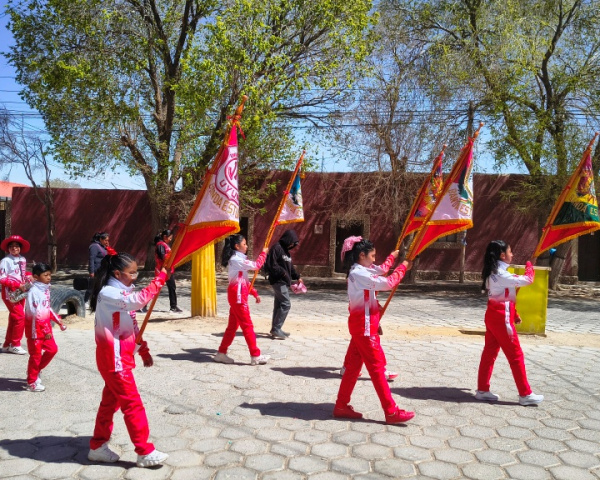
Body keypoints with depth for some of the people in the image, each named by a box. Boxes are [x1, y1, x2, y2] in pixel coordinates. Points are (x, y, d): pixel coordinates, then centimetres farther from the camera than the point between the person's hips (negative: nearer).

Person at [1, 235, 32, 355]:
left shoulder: (22, 259, 8)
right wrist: (18, 285, -22)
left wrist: (28, 277, 0)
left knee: (13, 319, 13)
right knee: (20, 317, -10)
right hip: (10, 293, -7)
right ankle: (15, 345, 3)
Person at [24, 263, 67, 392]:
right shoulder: (34, 291, -21)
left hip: (46, 327, 8)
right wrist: (45, 330, -20)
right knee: (36, 355, 3)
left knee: (52, 349, 12)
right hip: (35, 328, -8)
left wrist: (59, 321, 13)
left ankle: (35, 371, 32)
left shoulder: (46, 289, 6)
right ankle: (31, 382, 18)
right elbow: (35, 314, -22)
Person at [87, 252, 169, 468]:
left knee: (110, 402, 17)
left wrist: (144, 350, 15)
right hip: (113, 358, -10)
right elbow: (140, 300, -36)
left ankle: (98, 447, 28)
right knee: (133, 404, -5)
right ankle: (145, 452, 3)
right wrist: (160, 278, -30)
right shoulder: (108, 293, -19)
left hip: (120, 357, 10)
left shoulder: (121, 293, 12)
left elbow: (132, 326, 16)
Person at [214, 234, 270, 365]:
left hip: (237, 295, 10)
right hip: (238, 295, -10)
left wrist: (254, 293, 16)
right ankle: (255, 356, -2)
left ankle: (221, 353, 17)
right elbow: (256, 265, -20)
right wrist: (263, 253, -5)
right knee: (247, 325, -6)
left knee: (233, 325, 12)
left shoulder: (237, 259, 17)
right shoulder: (236, 259, -14)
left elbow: (244, 280, 20)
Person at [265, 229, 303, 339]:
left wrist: (297, 277, 18)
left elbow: (290, 266, 25)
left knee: (279, 305, 11)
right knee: (286, 304, -11)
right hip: (278, 281, -10)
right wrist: (282, 273, -19)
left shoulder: (286, 250, 17)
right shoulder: (276, 248, -13)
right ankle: (276, 329, -7)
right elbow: (271, 265, -20)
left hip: (284, 282, 10)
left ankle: (275, 329, 18)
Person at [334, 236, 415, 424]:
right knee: (377, 366, -5)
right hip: (364, 324, -10)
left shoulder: (360, 271, 13)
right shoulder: (359, 273, -18)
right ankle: (391, 412, 1)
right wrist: (402, 267, -6)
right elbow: (388, 283, -20)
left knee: (353, 365, 12)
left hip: (361, 323, 10)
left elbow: (380, 271, 26)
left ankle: (341, 406, 18)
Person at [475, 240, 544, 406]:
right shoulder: (501, 274, -20)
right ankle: (525, 394, 9)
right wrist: (529, 266, 1)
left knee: (489, 353, 12)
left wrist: (514, 314, 14)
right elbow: (527, 280, -20)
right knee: (516, 356, 0)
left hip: (494, 315, 10)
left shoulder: (493, 273, 11)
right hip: (501, 317, -10)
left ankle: (482, 390, 17)